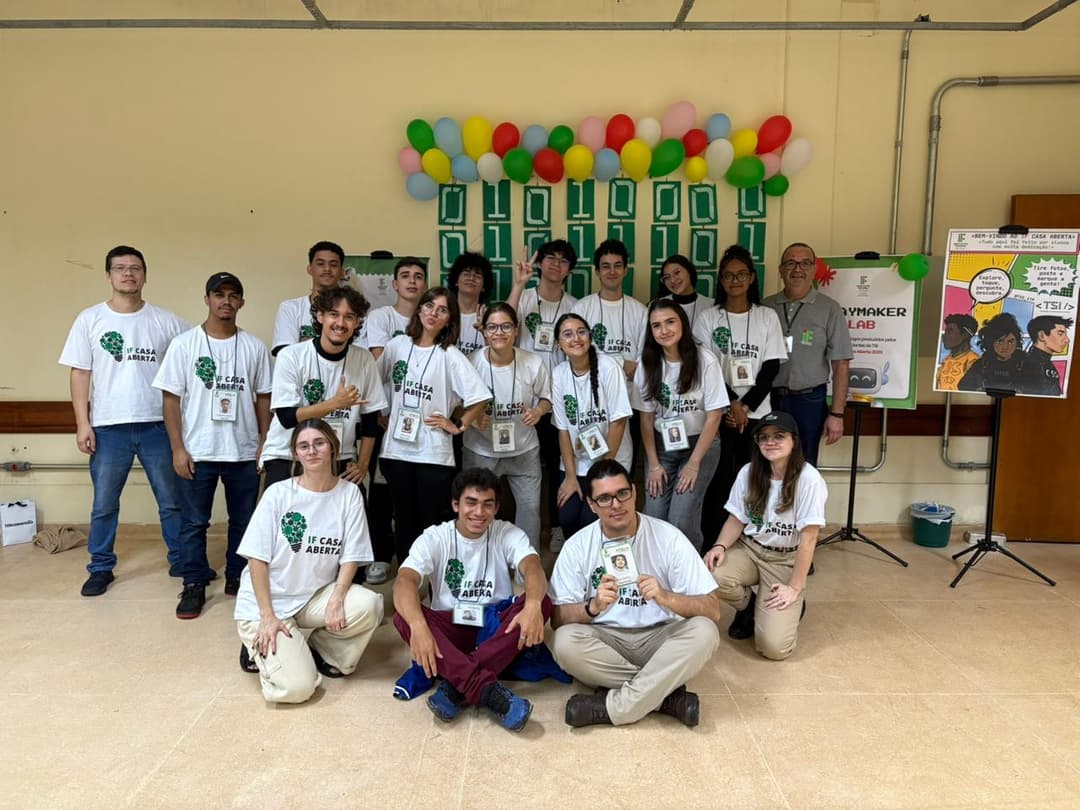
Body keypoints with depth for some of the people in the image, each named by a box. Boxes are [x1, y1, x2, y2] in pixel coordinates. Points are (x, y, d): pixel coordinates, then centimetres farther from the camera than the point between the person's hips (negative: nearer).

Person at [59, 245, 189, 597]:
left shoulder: (166, 321, 2)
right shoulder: (90, 319, 3)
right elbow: (80, 373, 3)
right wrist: (82, 423, -4)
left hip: (158, 425, 0)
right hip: (108, 427, 0)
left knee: (172, 500, 8)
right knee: (104, 505, 8)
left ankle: (181, 560, 23)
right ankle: (101, 568, 23)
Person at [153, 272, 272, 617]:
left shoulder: (254, 347, 3)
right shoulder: (184, 344, -2)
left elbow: (263, 398, 8)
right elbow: (171, 398, -2)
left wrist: (265, 444, 4)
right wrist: (178, 448, -7)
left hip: (244, 453, 2)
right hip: (197, 452, -1)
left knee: (244, 521, 11)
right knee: (194, 523, 7)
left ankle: (237, 578, 27)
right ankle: (194, 585, 20)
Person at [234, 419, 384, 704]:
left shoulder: (349, 493, -6)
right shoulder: (278, 493, -11)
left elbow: (351, 557, -5)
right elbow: (257, 558, -9)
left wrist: (336, 600, -21)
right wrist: (267, 616, -15)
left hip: (317, 595, 3)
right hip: (268, 601, -3)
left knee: (369, 605, -27)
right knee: (296, 687, -19)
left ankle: (321, 649, 3)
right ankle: (260, 646, 14)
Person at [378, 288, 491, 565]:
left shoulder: (450, 356, -7)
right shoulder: (398, 345, 4)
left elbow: (480, 396, -13)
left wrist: (458, 426, -8)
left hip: (433, 454, -3)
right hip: (396, 449, 4)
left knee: (434, 523, 3)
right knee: (404, 521, 14)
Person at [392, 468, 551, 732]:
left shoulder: (509, 534, -4)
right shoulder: (434, 537, -6)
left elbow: (532, 568, -24)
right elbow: (404, 582, -22)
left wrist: (532, 605, -47)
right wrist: (418, 625, -43)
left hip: (497, 629, 1)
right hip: (450, 629, 0)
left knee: (542, 603, -28)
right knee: (404, 617, -29)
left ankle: (457, 687, -31)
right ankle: (486, 689, -40)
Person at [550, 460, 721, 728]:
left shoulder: (669, 537, -11)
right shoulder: (577, 545, -7)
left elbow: (712, 609, -12)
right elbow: (557, 618, -8)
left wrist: (666, 597, -32)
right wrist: (593, 606, -29)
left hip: (659, 638, 0)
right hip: (604, 640, 1)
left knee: (703, 632, -29)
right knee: (566, 643, -31)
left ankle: (610, 706, -22)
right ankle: (665, 693, -17)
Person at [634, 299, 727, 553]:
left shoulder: (705, 361, -14)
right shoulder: (647, 365, -4)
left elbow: (714, 416, -11)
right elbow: (646, 417, 0)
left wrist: (693, 463, -11)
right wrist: (654, 464, -4)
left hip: (700, 444, -3)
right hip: (660, 445, 3)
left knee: (681, 520, -15)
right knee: (653, 517, -8)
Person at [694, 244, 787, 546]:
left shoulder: (767, 316, 6)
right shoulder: (708, 318, 2)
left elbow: (771, 367, 1)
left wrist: (745, 408, -9)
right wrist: (731, 404, -13)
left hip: (756, 413, 1)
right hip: (717, 413, -1)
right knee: (719, 478, -1)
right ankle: (712, 542, 11)